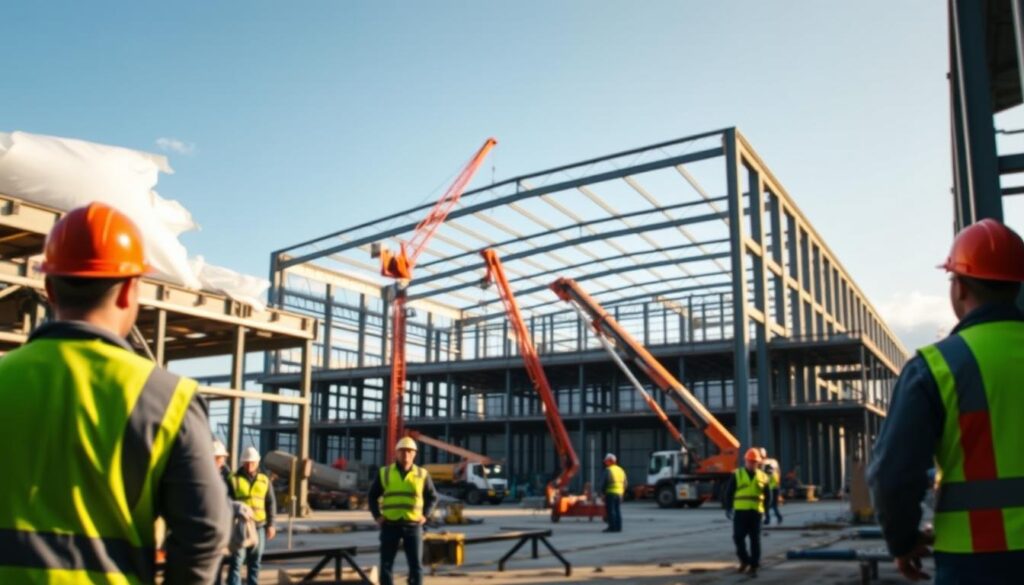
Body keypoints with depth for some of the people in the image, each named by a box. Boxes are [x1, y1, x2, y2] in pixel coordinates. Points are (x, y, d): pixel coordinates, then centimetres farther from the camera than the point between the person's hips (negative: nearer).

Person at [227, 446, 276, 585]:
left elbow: (271, 504, 11)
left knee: (255, 561, 9)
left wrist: (271, 524, 5)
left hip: (259, 526, 3)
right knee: (237, 560, -7)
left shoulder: (264, 480, 9)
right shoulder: (234, 479, 0)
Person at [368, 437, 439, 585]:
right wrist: (377, 516, 1)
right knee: (386, 565, 3)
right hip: (390, 526, 0)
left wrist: (425, 515, -2)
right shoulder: (384, 473, 5)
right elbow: (373, 496, 13)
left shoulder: (422, 474, 5)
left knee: (416, 565, 0)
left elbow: (433, 497, 12)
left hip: (413, 526, 0)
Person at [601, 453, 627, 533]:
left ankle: (612, 527, -6)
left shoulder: (608, 470, -9)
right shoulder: (621, 470, 13)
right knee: (618, 511, 9)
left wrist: (603, 493, -6)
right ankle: (618, 527, 8)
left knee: (611, 511, -4)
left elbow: (606, 482, -14)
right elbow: (624, 483, 13)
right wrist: (622, 493, 17)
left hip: (610, 493, -7)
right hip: (619, 493, 7)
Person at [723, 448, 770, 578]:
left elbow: (768, 496, 14)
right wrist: (728, 508, -2)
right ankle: (745, 560, 20)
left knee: (755, 540, 3)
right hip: (740, 511, -1)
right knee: (738, 537, 0)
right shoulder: (737, 475, 4)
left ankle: (754, 566, 9)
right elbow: (729, 493, 4)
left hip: (756, 512, 1)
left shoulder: (763, 477, 9)